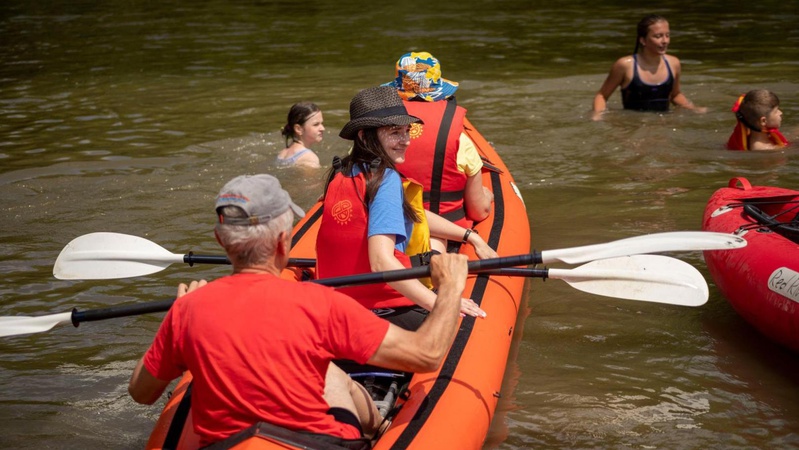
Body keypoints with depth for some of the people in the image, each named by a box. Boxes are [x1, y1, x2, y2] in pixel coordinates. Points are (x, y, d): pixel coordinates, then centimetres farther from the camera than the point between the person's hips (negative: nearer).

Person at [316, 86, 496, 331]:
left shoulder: (341, 173, 13)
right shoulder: (386, 179, -14)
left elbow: (415, 215, 25)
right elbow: (382, 262, -26)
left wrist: (471, 236, 27)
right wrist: (440, 304, -28)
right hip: (382, 309, -9)